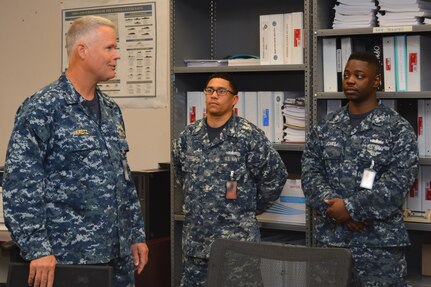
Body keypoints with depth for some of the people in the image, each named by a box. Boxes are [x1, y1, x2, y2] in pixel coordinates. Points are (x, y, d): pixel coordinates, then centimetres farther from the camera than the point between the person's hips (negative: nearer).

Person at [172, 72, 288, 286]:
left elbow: (275, 176, -2)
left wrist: (250, 208, 5)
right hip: (195, 240, 5)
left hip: (237, 240, -5)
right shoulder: (189, 136, 7)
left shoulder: (249, 136, -8)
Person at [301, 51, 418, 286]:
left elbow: (398, 182, -12)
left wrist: (350, 208, -17)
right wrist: (334, 208, -14)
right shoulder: (325, 128, 10)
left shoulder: (398, 129, -3)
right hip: (329, 238, 4)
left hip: (379, 242, -3)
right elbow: (309, 173, 2)